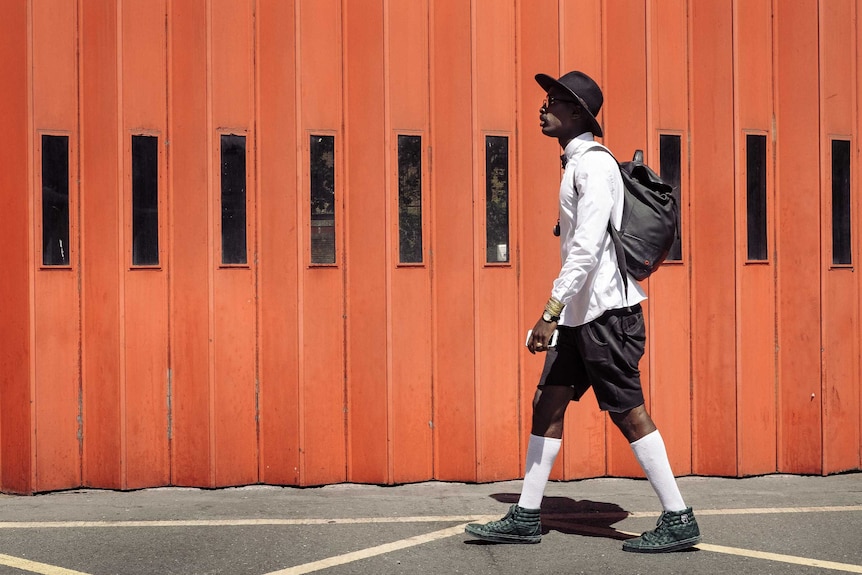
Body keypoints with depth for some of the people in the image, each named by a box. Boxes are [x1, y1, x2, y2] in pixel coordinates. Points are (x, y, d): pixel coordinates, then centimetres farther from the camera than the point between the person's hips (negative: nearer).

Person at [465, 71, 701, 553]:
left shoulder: (595, 164, -13)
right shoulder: (577, 164, 17)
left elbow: (588, 246, -23)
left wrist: (551, 310, -26)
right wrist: (560, 312, 21)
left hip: (607, 311, -10)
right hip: (581, 312, 10)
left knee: (629, 414, -5)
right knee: (548, 404, 9)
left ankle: (679, 522, 4)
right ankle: (526, 518, 16)